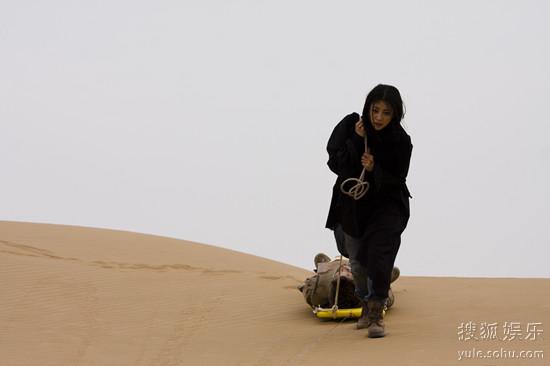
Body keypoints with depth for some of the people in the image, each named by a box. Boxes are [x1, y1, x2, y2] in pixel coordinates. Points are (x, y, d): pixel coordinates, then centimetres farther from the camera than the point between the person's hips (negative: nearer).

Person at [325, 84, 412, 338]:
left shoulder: (400, 141, -15)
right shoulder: (350, 125, -12)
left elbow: (396, 181, -14)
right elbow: (334, 162, -16)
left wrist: (374, 170, -31)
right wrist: (356, 141, -27)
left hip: (387, 205, -2)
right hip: (353, 204, 3)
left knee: (378, 254, -21)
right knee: (357, 261, 14)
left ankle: (377, 314, -12)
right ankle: (367, 307, 37)